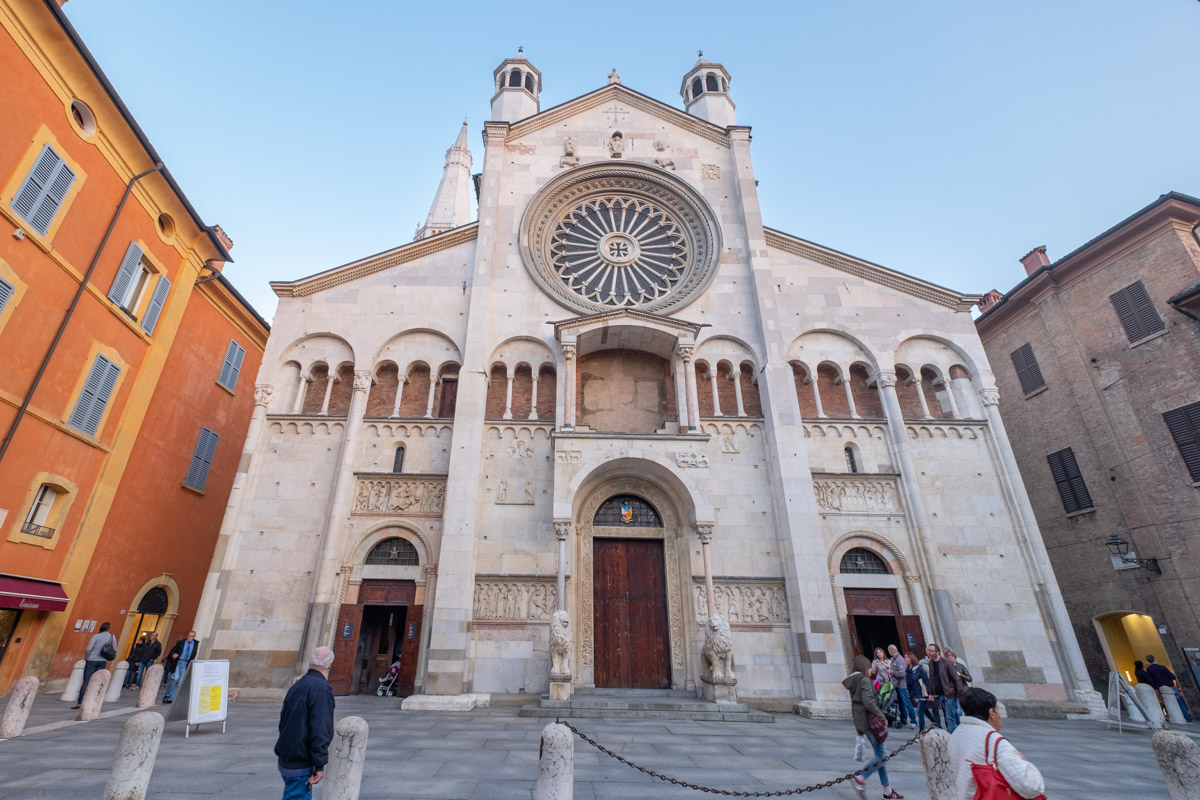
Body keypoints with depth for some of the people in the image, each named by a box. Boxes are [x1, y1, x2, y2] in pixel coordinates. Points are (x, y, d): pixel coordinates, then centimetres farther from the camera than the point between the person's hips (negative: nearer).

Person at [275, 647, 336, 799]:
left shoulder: (297, 685, 7)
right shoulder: (321, 687, -20)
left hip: (286, 759, 9)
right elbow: (319, 729, -24)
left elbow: (283, 721, 16)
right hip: (300, 764, -9)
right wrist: (320, 765, -18)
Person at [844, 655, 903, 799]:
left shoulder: (854, 682, 13)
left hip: (861, 721, 9)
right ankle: (861, 779, -6)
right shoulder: (864, 680, -14)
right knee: (882, 755, -4)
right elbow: (868, 702, -24)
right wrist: (881, 715, -12)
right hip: (869, 721, -9)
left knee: (880, 755, 15)